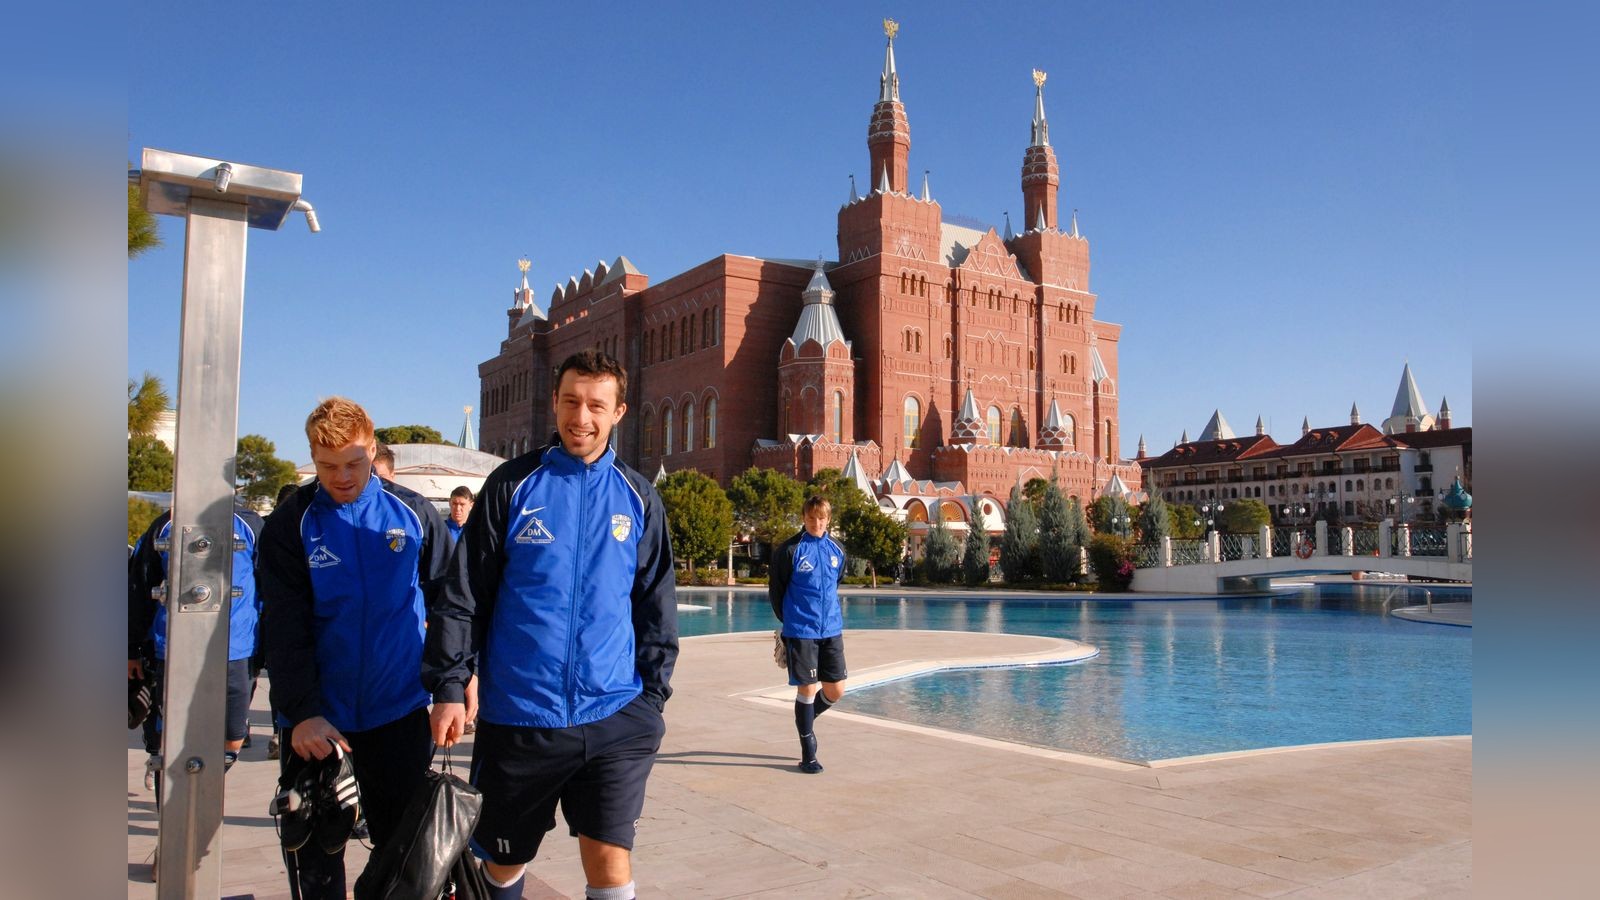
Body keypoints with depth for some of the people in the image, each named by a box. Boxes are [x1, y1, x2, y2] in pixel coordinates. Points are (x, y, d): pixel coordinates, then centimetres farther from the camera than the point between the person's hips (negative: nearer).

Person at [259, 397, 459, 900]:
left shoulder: (414, 514, 0)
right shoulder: (291, 524, -4)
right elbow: (284, 628, -10)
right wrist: (302, 711, -19)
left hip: (400, 712, 1)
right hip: (314, 719, 0)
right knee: (314, 858, 10)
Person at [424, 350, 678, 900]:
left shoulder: (637, 498, 5)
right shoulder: (512, 485, 0)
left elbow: (657, 606, 11)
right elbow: (463, 595, 1)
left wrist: (653, 695, 7)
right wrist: (448, 687, -5)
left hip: (614, 716, 1)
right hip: (517, 716, 0)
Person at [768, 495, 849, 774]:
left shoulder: (837, 551, 7)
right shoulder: (789, 550, -7)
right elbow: (775, 590, 1)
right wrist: (789, 621, 7)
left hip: (831, 630, 5)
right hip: (800, 632, -5)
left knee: (836, 691, 6)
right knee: (807, 688, -1)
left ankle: (806, 719, 35)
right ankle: (808, 753, 13)